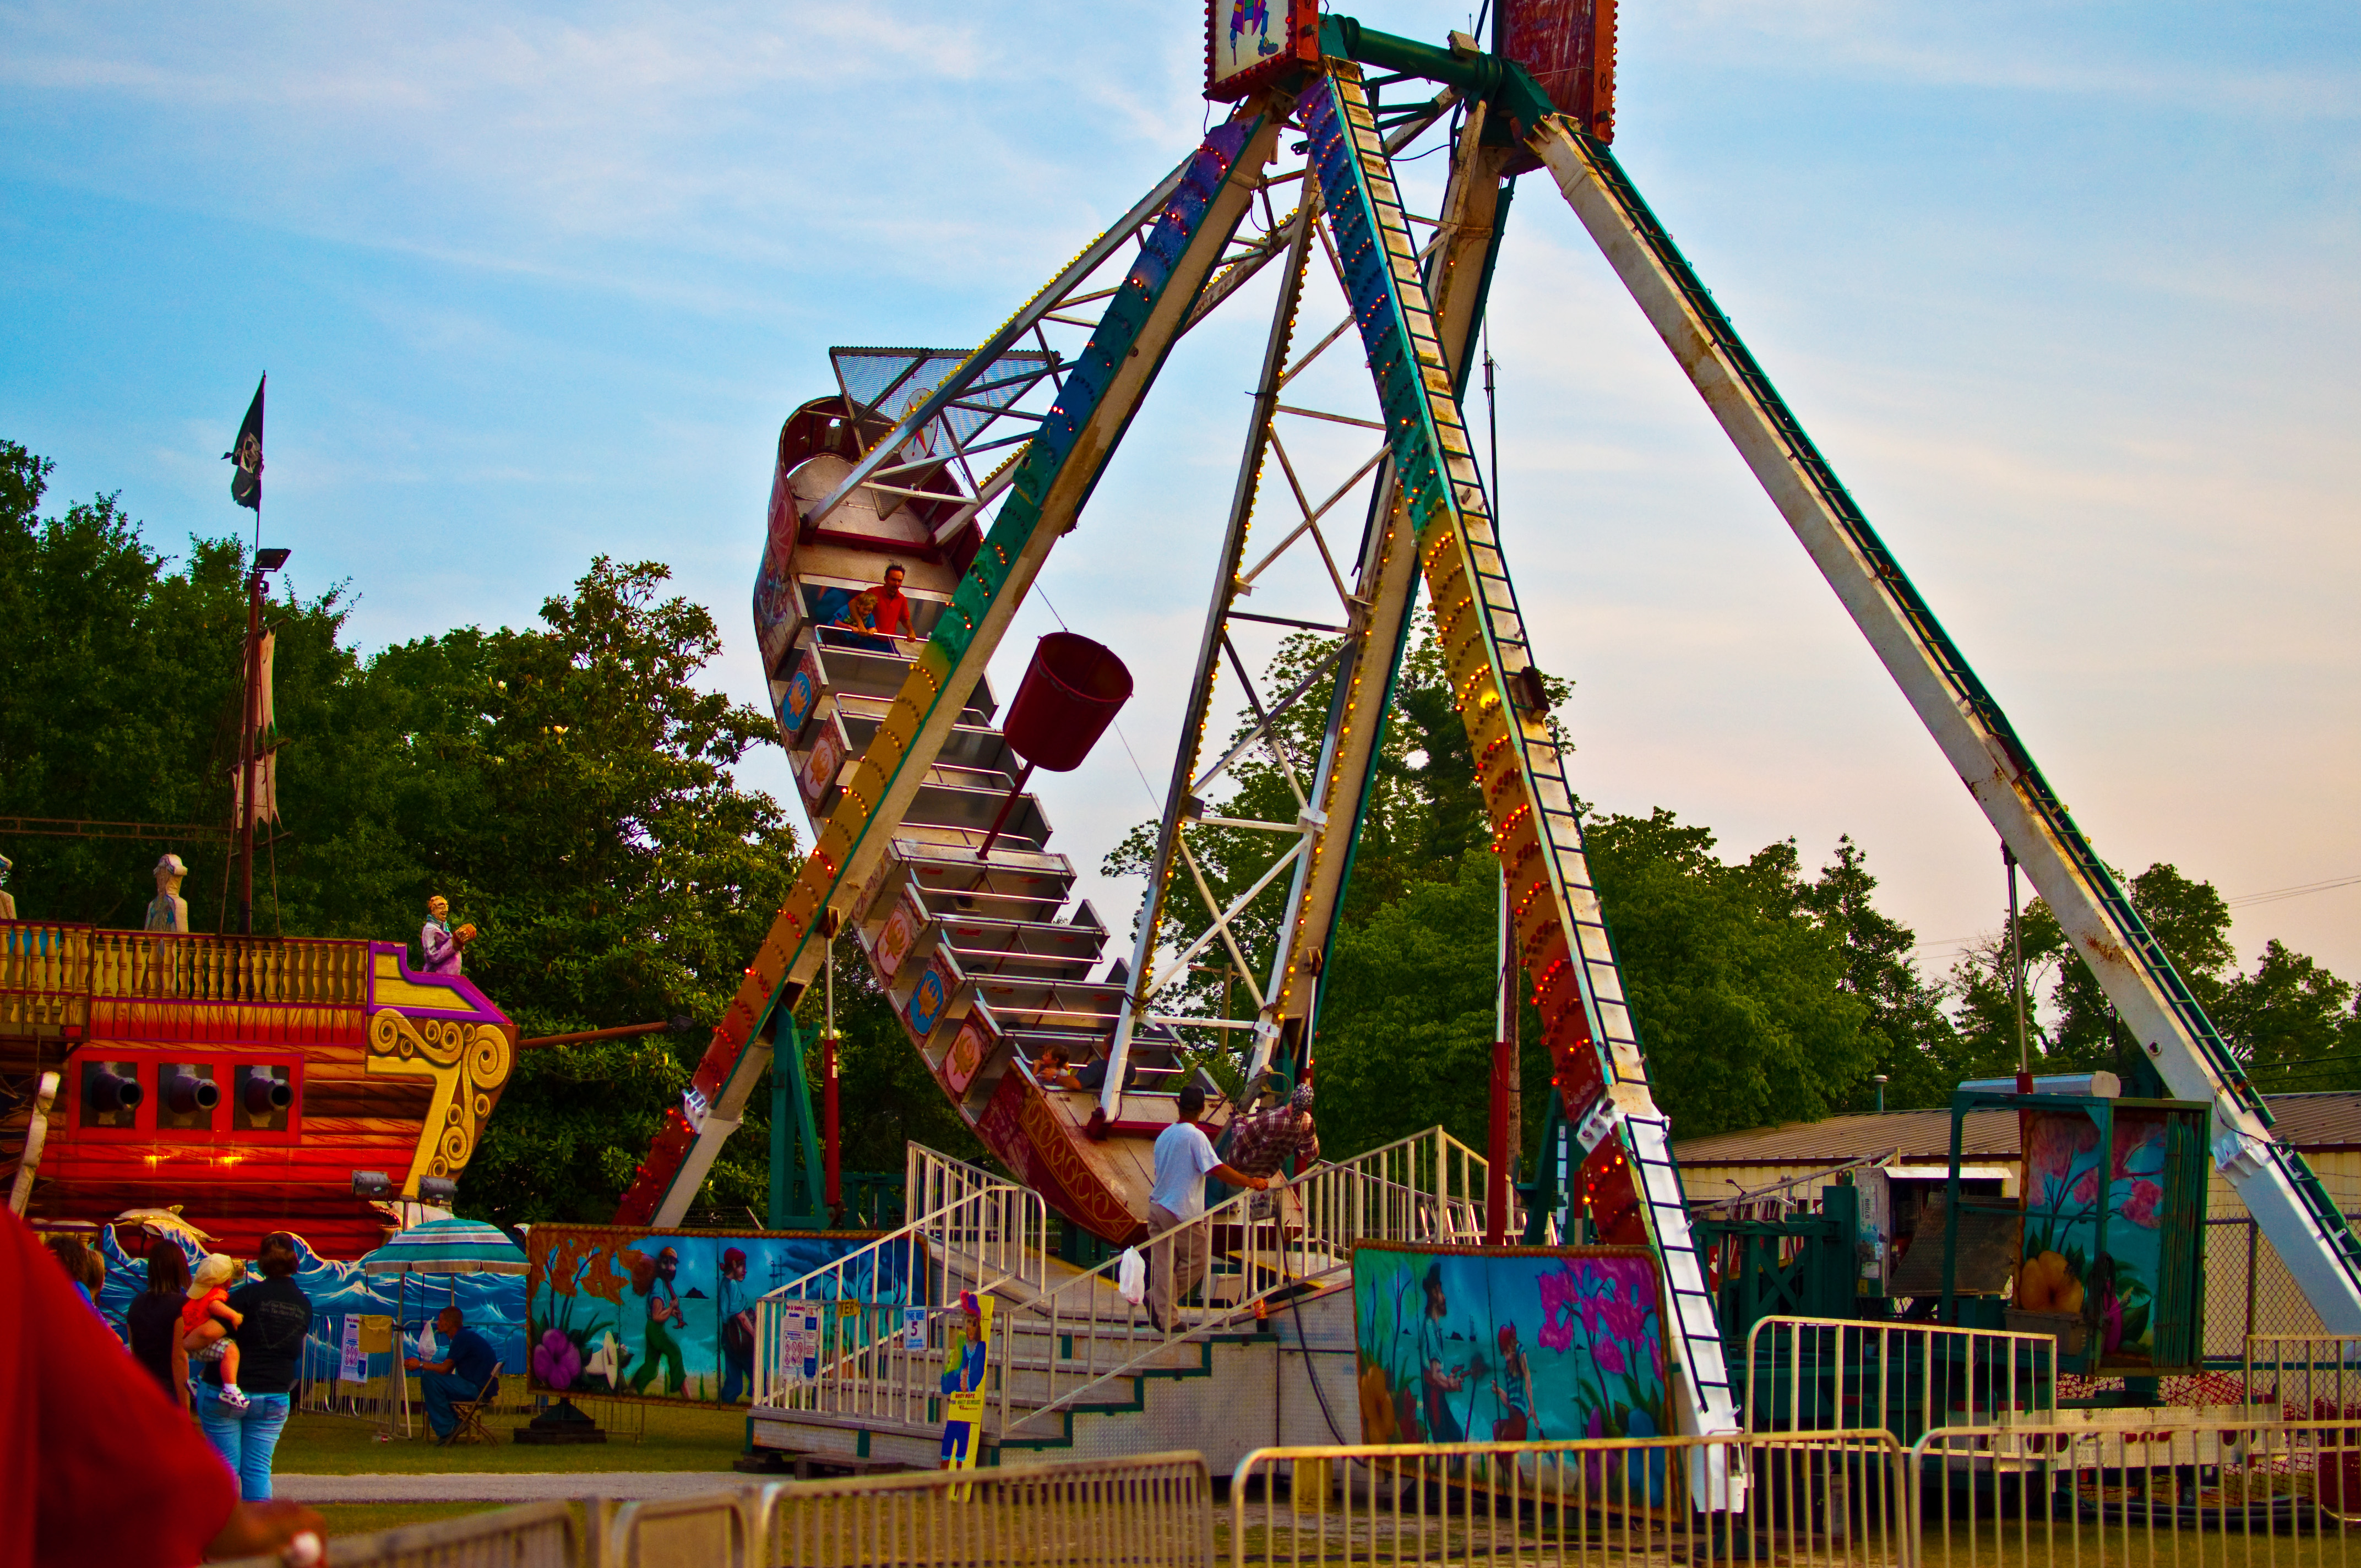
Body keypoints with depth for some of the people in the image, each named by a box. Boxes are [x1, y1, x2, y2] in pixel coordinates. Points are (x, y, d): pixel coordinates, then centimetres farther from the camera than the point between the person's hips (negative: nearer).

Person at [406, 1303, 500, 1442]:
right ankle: (453, 1422, 15)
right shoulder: (464, 1336, 18)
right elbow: (447, 1369, 19)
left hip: (479, 1389, -11)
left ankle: (446, 1429, -9)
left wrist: (420, 1365, -4)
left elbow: (445, 1369, -15)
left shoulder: (463, 1338, -14)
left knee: (429, 1378, -16)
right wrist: (421, 1364, 14)